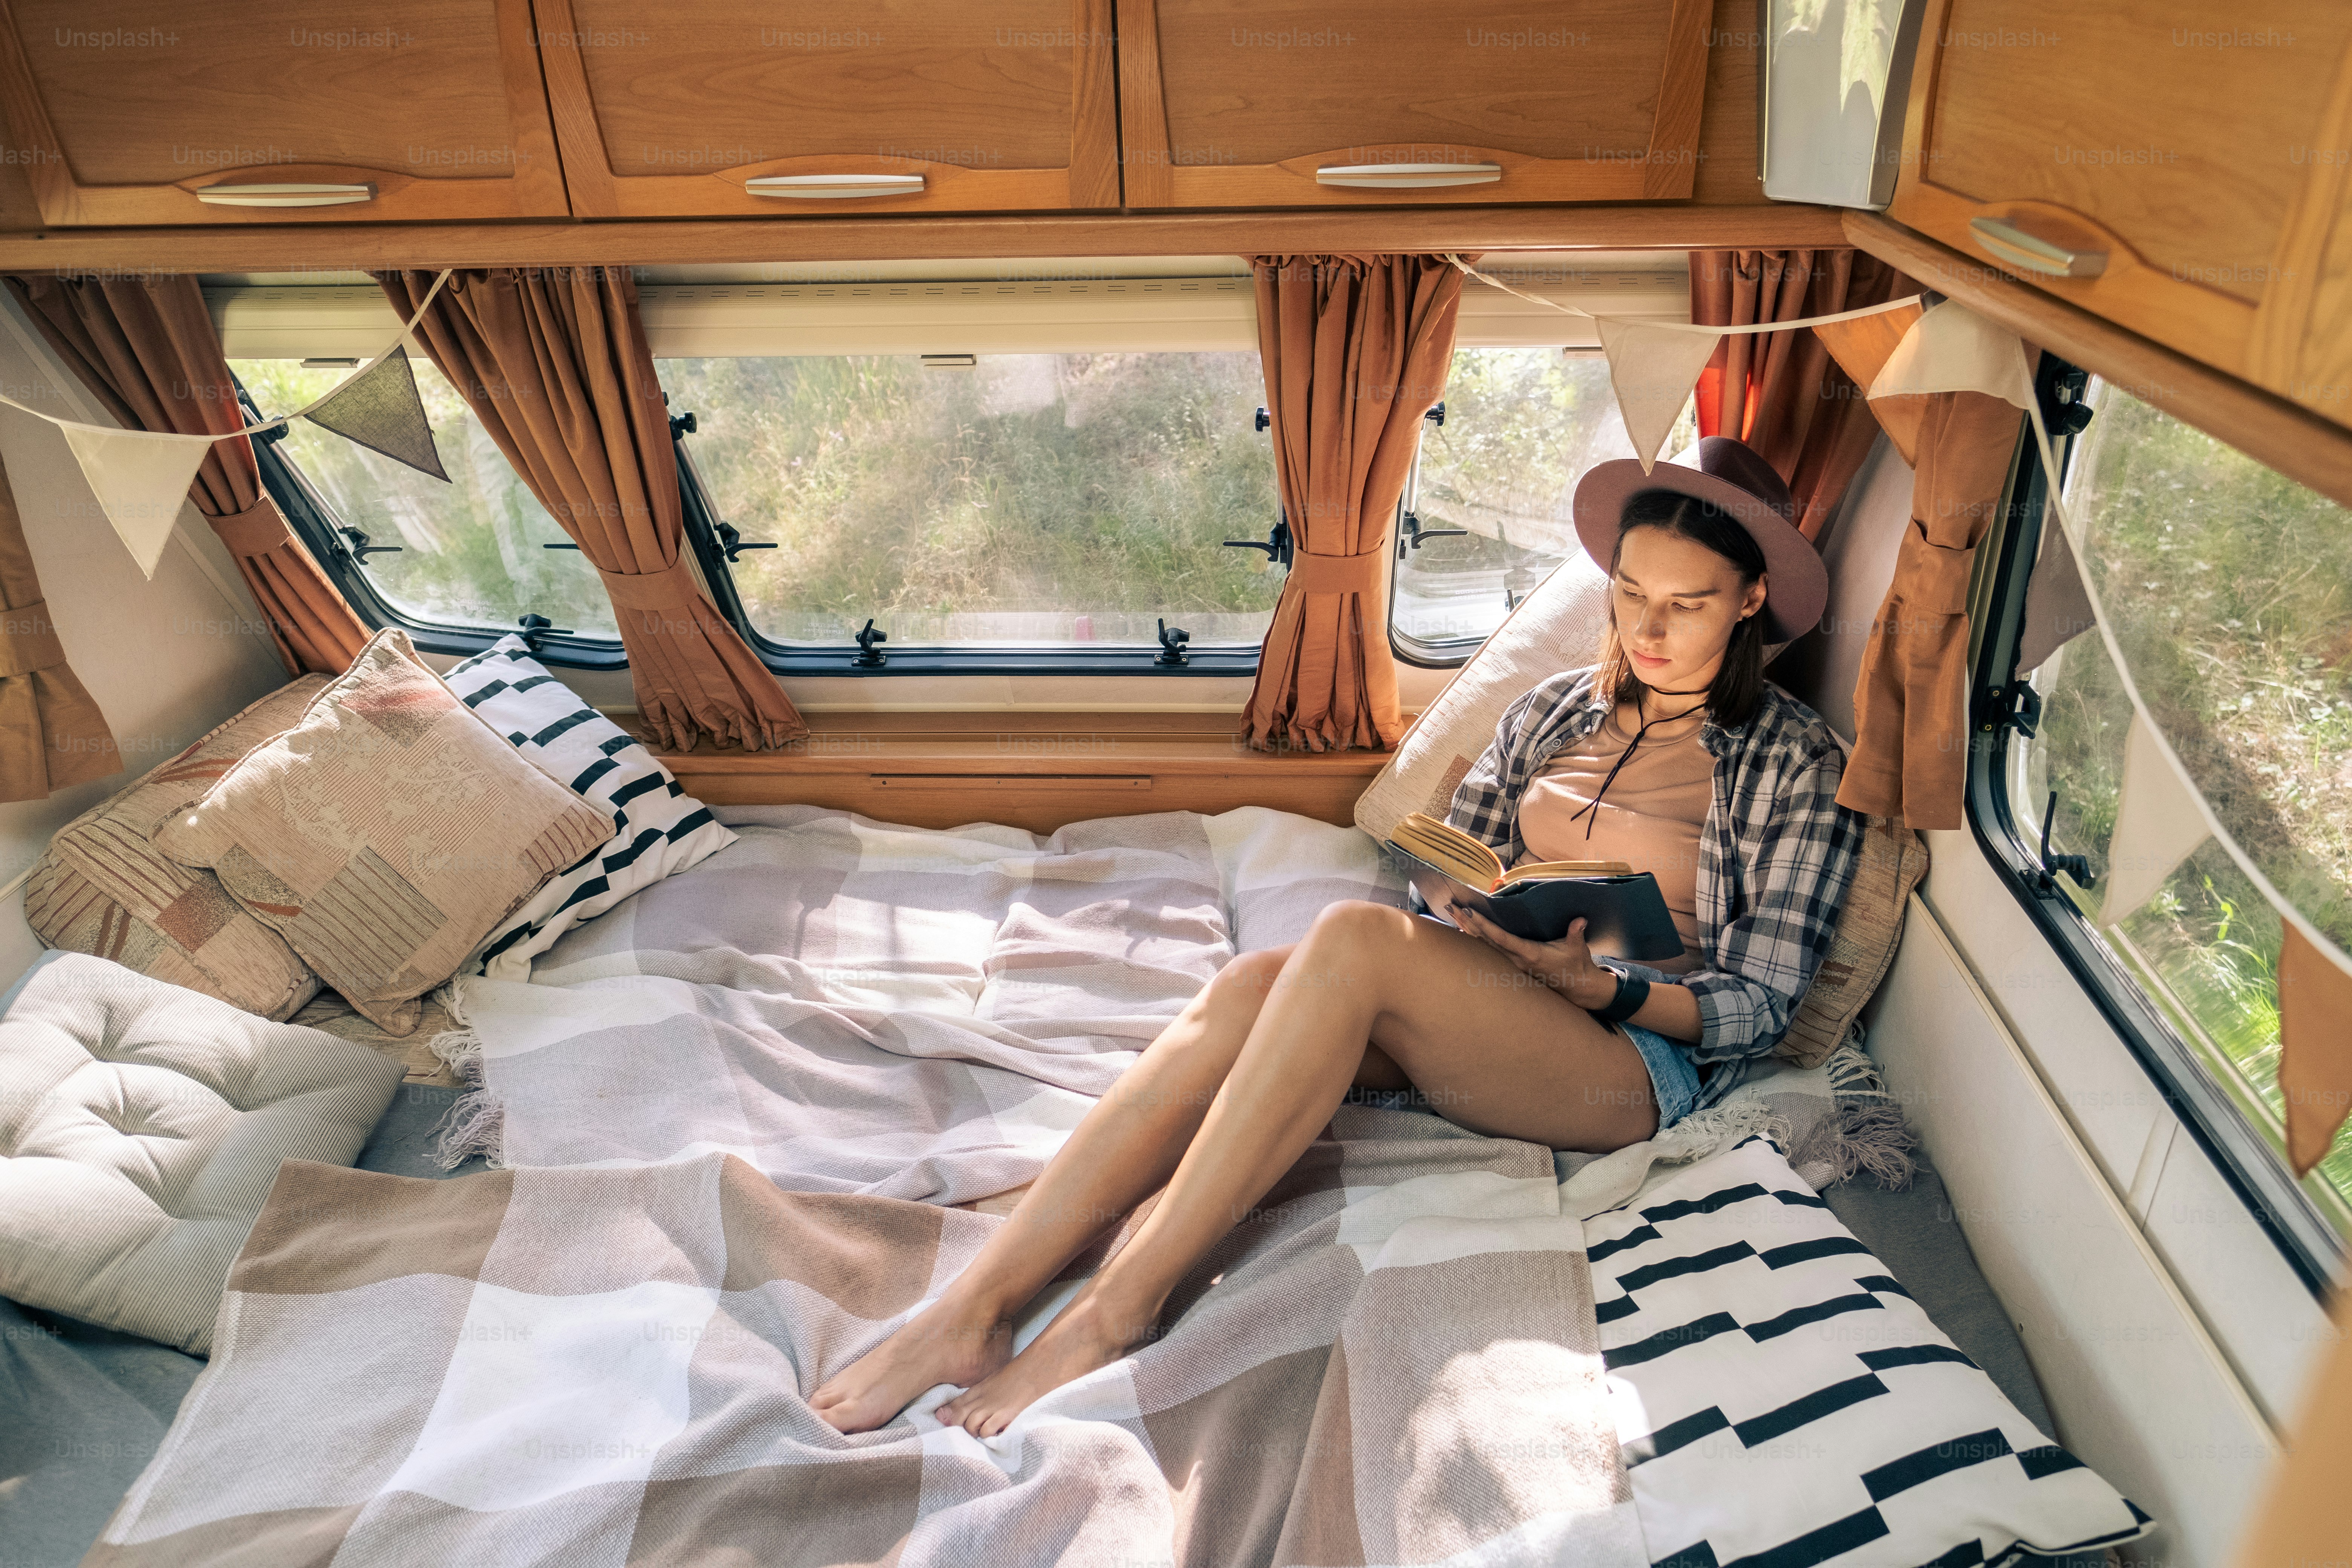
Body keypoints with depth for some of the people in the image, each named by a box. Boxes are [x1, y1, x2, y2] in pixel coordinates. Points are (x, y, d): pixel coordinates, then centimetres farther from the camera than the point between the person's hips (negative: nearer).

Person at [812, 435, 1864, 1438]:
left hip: (1646, 1056, -4)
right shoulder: (1556, 711, 15)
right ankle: (975, 1307, -32)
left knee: (1354, 937, -33)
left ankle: (1118, 1308, -30)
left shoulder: (1796, 761, 2)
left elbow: (1761, 1008, -2)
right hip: (1476, 1021, 5)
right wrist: (1465, 905, -8)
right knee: (1252, 985, -28)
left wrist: (1598, 985, -19)